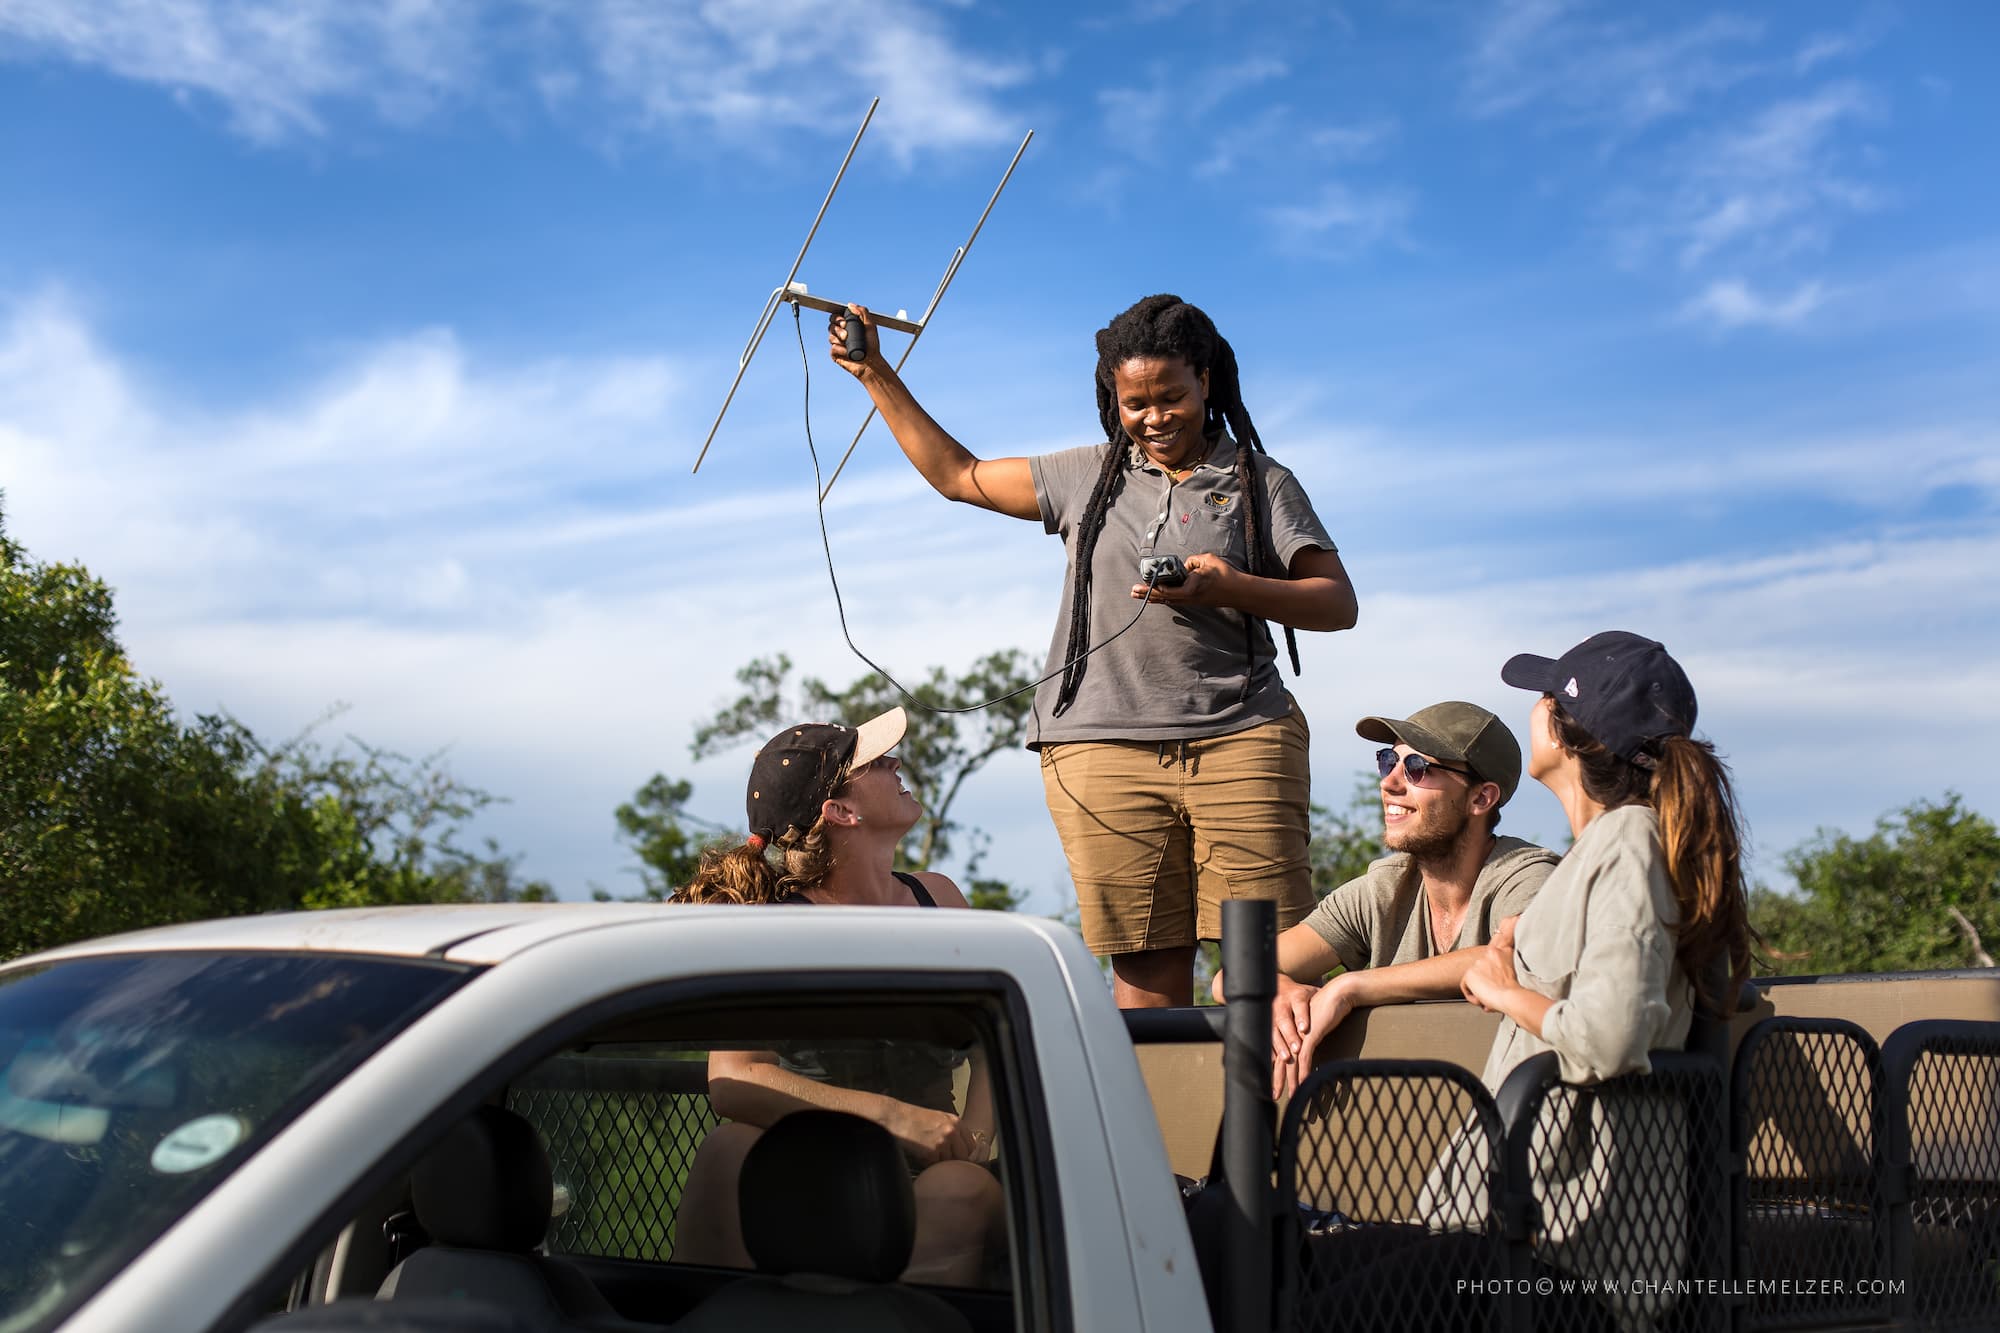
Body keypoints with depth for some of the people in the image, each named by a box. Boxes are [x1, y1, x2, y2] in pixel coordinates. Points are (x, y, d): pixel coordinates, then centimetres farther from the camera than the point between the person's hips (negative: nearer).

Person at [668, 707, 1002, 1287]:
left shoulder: (937, 896, 10)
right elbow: (732, 1080, -19)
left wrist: (974, 1133, -10)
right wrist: (889, 1115, -27)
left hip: (923, 1175, 3)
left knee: (970, 1188, -33)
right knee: (731, 1147, -34)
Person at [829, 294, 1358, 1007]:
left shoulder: (1260, 484, 9)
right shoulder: (1086, 476, 17)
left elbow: (1338, 603, 3)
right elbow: (956, 474, 27)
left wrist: (1230, 588, -14)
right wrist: (876, 375, 25)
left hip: (1241, 740, -1)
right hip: (1103, 749, 2)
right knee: (1147, 970, -3)